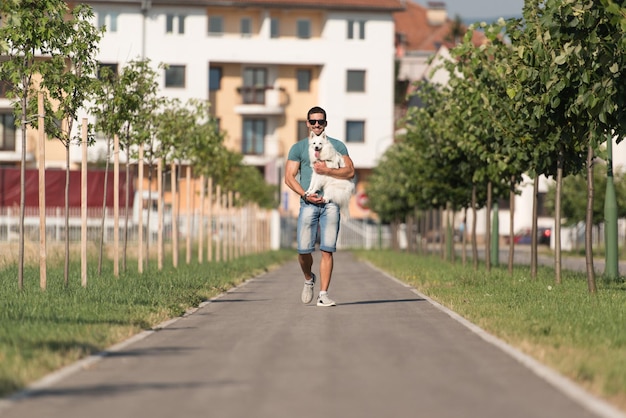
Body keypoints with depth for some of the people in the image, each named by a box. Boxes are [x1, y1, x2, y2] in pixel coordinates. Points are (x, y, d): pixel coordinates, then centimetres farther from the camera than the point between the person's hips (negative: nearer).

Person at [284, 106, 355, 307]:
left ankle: (323, 294, -4)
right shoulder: (298, 147, 13)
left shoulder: (337, 145, 14)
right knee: (304, 249, -7)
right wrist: (305, 194, -9)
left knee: (327, 250, -6)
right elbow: (289, 177, 6)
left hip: (331, 202, 0)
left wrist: (327, 170, -11)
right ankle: (309, 279, 23)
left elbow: (350, 171, 3)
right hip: (308, 203, 0)